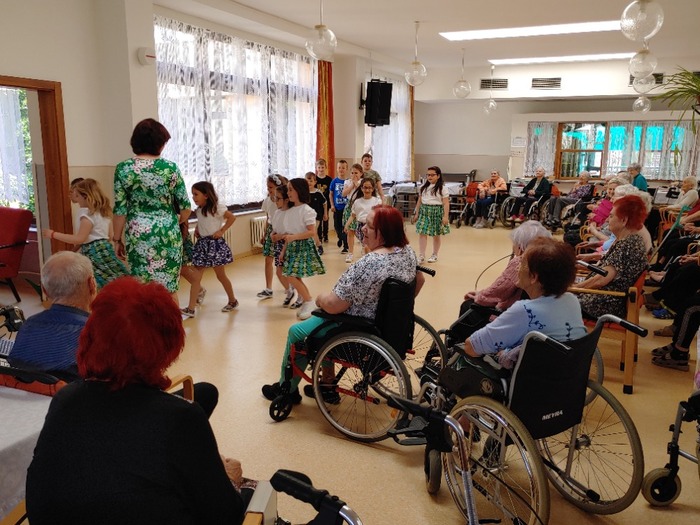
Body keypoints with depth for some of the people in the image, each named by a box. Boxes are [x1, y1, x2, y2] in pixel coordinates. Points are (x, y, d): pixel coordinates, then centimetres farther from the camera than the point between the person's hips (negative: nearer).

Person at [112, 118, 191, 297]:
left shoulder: (123, 168, -3)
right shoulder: (170, 168, -3)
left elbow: (120, 209, -3)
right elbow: (185, 207, 1)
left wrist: (118, 239, 8)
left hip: (137, 235, 0)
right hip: (168, 235, 0)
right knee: (169, 289, 9)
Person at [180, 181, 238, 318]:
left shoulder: (216, 207, -11)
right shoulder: (199, 210, 9)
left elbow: (232, 217, -11)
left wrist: (221, 231, -13)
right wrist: (197, 230, 7)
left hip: (215, 244, -6)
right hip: (202, 244, 6)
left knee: (221, 275, 8)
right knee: (195, 276, -2)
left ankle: (232, 301, 29)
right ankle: (190, 308, -2)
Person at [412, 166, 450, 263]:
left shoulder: (442, 188, -5)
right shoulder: (424, 187, 9)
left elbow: (446, 203, -8)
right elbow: (419, 201, 13)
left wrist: (445, 216, -15)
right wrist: (416, 213, 11)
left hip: (437, 211, -3)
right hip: (424, 211, 4)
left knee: (436, 234, 7)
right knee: (422, 233, -5)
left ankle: (434, 255, 22)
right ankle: (421, 256, 0)